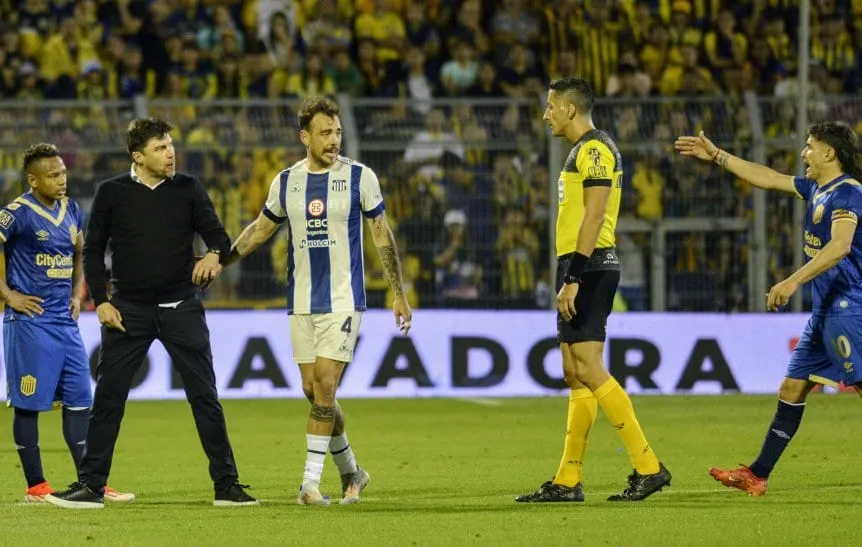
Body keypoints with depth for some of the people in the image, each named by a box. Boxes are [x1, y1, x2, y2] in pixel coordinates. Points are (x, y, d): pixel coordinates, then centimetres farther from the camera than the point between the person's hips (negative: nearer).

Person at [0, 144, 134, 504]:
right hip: (31, 322, -7)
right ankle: (36, 487, 5)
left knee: (79, 400, 6)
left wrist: (76, 295, 14)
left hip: (66, 322, 7)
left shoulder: (70, 210, 10)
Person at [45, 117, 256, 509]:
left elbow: (217, 235, 2)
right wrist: (100, 301, -3)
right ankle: (90, 486, 6)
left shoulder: (187, 189, 4)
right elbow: (93, 250, 6)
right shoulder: (112, 193, 2)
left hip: (181, 308, 1)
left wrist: (214, 255, -21)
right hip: (128, 310, 0)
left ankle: (226, 485, 7)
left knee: (204, 396, 0)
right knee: (107, 398, -1)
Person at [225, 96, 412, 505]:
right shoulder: (286, 182, 5)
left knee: (324, 388, -12)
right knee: (313, 392, 4)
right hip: (301, 303, 4)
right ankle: (351, 472, 22)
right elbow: (260, 230, 19)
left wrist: (399, 294, 2)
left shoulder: (359, 177, -3)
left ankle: (311, 480, -8)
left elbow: (382, 235, 3)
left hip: (343, 301, -4)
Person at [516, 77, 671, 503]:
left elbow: (594, 216, -19)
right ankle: (567, 482, 11)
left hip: (589, 267, -11)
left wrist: (573, 278, -23)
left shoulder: (595, 149, -12)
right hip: (581, 270, 11)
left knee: (588, 369, -14)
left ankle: (647, 466, -14)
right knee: (575, 375, 9)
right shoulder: (582, 151, 20)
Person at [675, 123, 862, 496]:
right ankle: (757, 475, 15)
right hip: (826, 311, 10)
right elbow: (770, 179, 28)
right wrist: (717, 156, 30)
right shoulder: (817, 188, 16)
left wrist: (794, 282, -32)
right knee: (792, 387, 11)